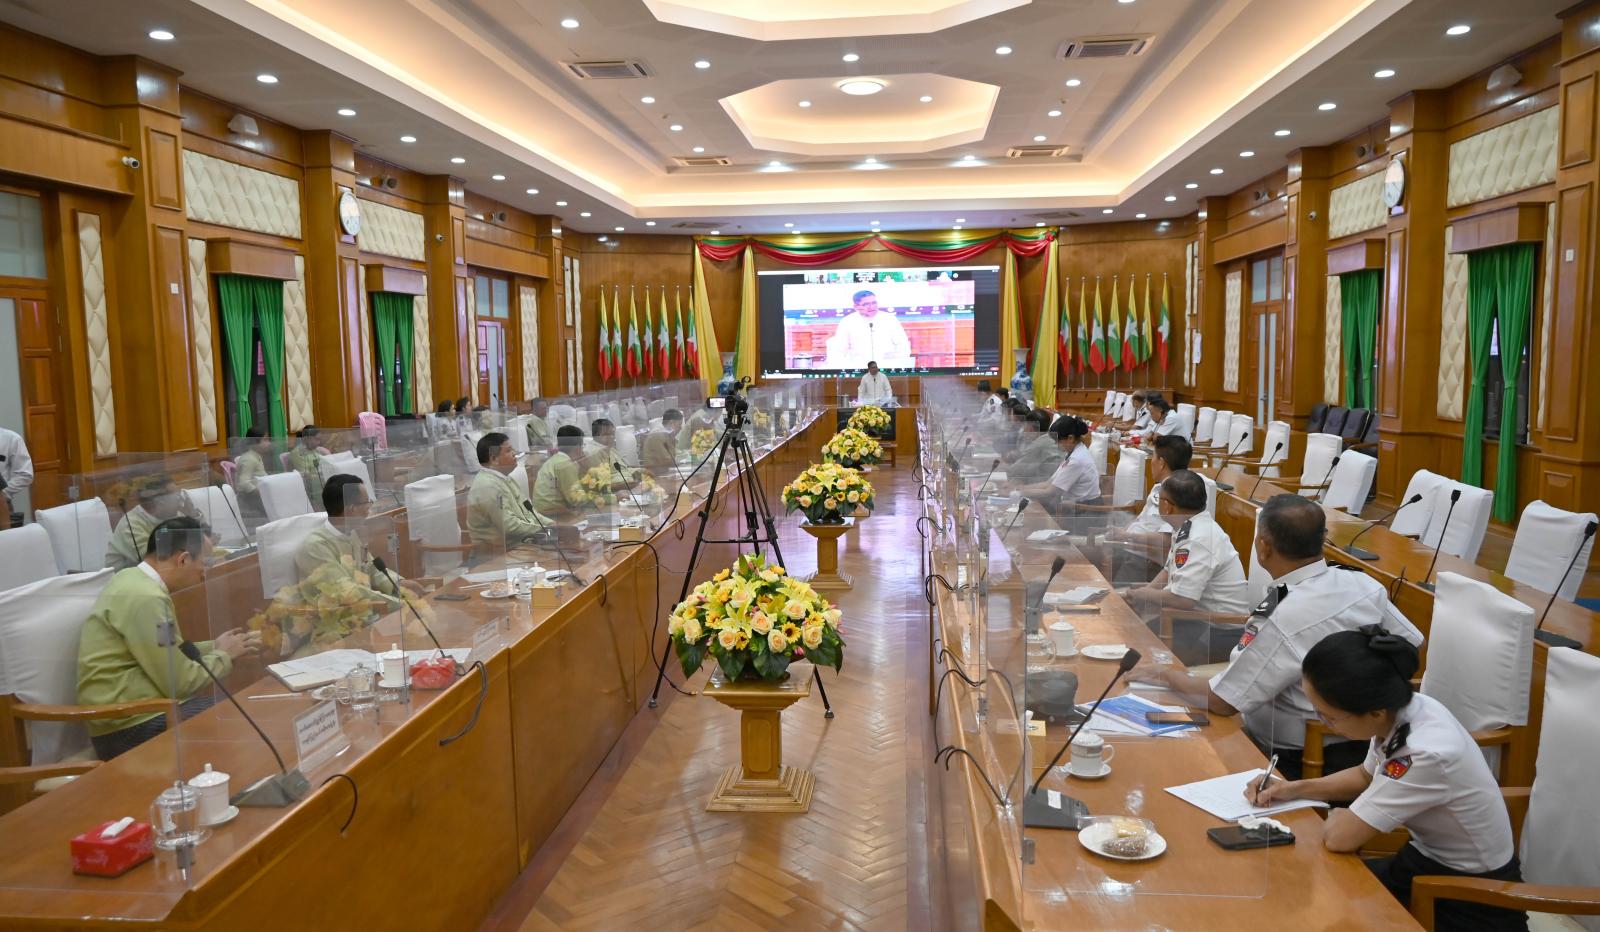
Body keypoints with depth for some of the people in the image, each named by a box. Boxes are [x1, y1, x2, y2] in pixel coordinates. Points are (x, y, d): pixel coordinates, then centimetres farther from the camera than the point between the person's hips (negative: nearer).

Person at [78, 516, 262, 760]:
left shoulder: (135, 580, 9)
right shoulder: (145, 597, -21)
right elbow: (180, 682, -18)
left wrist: (214, 647, 13)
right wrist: (224, 656, -3)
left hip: (136, 711, 9)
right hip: (131, 726, -9)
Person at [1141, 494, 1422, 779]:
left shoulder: (1281, 622, -29)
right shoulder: (1365, 584, -9)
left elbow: (1221, 702, -21)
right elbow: (1412, 644, 7)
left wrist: (1169, 676, -3)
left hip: (1295, 763, -7)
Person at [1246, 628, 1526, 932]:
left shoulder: (1429, 754, -35)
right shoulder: (1397, 710, -12)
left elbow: (1338, 836, -27)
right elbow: (1367, 775, 12)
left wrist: (1336, 815, -6)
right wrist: (1296, 789, 2)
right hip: (1426, 860, 7)